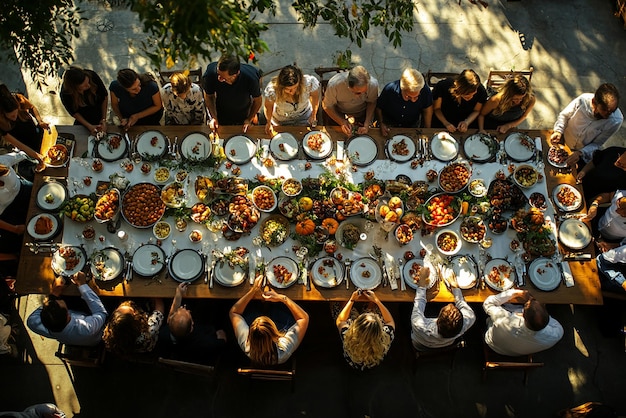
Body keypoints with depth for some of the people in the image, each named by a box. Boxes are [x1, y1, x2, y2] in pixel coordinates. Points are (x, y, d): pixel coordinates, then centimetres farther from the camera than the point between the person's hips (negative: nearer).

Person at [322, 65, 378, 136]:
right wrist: (342, 122, -31)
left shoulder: (373, 84, -33)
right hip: (338, 115, -1)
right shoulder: (334, 84, -38)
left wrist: (366, 124, -22)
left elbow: (372, 102, -11)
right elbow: (327, 106, -20)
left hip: (362, 115, 1)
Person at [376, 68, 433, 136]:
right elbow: (378, 108, -11)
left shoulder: (425, 90, -29)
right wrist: (381, 124, -24)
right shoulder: (389, 90, -31)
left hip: (412, 125, 0)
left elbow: (427, 109, -8)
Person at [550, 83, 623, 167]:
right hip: (564, 142, 0)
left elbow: (597, 144, -15)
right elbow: (564, 115, -7)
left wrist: (580, 153, -32)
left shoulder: (616, 120, -26)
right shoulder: (583, 100, -27)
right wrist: (558, 131, -25)